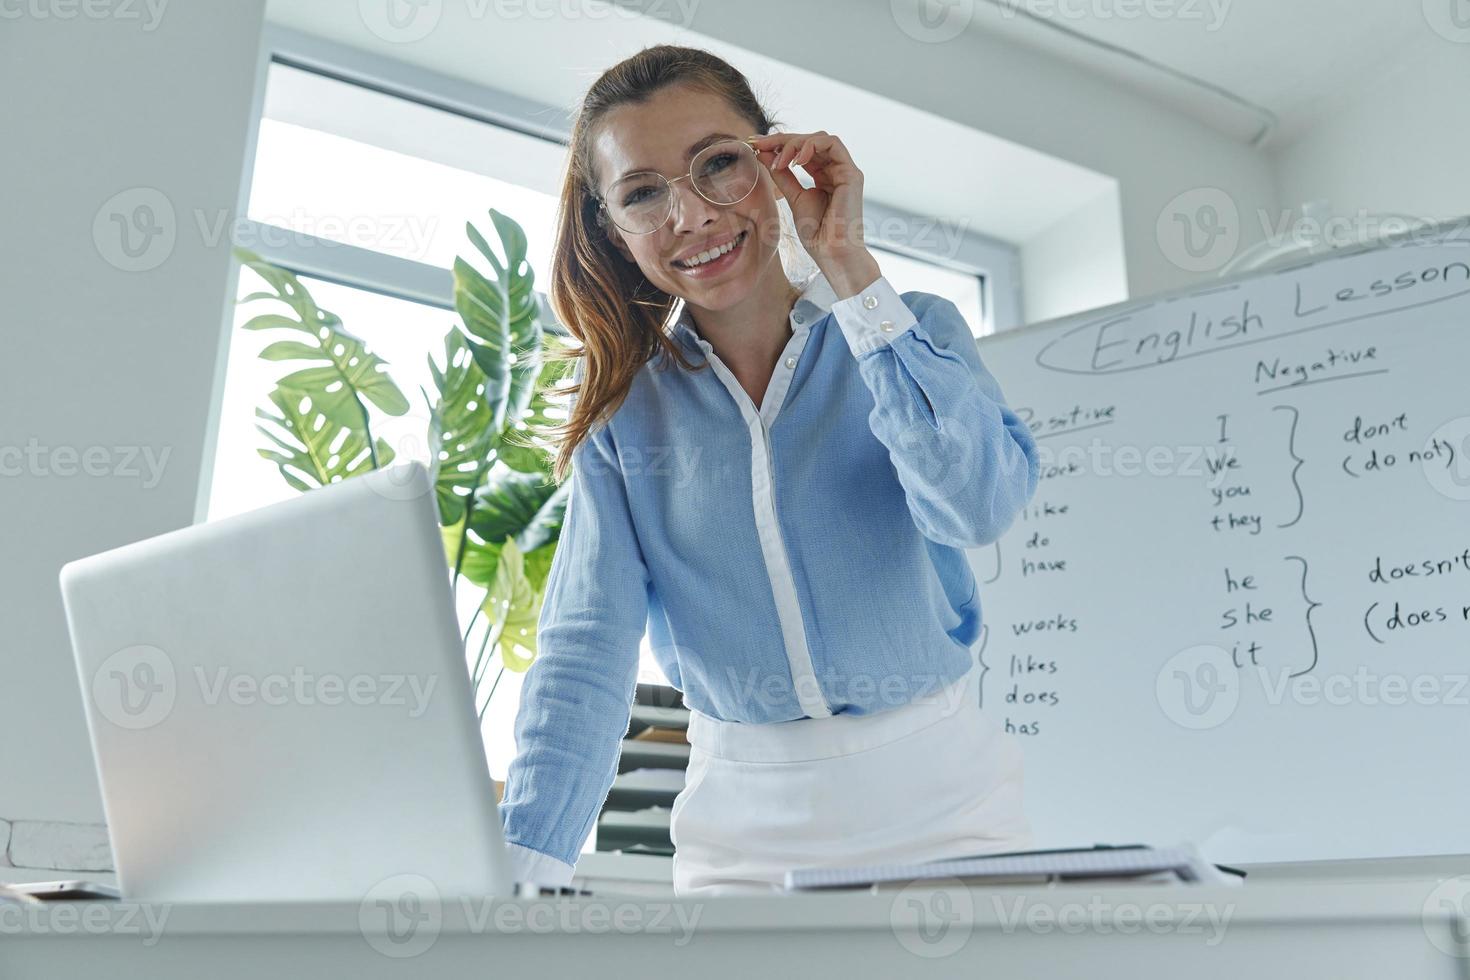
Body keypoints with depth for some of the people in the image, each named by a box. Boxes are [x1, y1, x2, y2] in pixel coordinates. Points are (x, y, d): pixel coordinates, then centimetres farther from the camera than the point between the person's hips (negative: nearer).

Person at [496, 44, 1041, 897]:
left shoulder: (917, 332, -2)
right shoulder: (623, 412, 0)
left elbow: (981, 505, -20)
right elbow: (588, 648, -8)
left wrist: (851, 269, -20)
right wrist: (523, 869, -21)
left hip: (938, 794, 0)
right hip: (742, 822, 1)